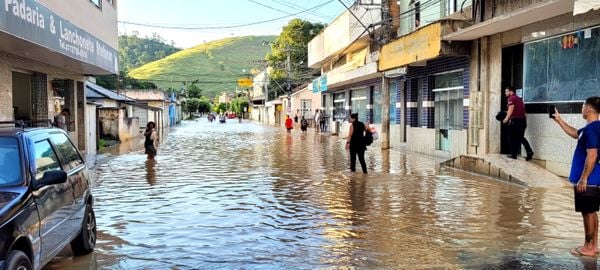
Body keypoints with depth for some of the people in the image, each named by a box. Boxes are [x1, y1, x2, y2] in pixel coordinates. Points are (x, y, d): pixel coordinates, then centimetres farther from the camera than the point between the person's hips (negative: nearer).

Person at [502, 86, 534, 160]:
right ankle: (529, 151, 0)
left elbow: (511, 108, -17)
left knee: (512, 138, 3)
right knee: (521, 137, 16)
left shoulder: (511, 98, -5)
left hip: (515, 120, -8)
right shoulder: (519, 99, 20)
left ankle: (513, 154, 6)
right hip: (523, 119, 8)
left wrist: (507, 118, -20)